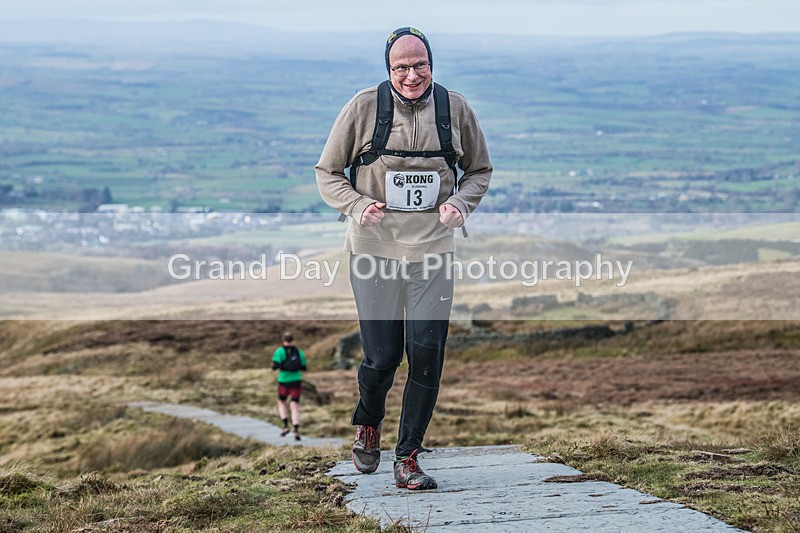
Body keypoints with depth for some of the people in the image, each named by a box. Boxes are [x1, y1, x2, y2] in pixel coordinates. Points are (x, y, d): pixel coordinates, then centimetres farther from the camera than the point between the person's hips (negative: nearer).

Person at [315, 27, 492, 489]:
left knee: (427, 357, -4)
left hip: (433, 250, 2)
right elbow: (327, 173, 5)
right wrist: (358, 205, -13)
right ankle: (368, 424, 32)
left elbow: (480, 170, 16)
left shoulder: (456, 109, 3)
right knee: (381, 357, -1)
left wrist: (461, 203, -4)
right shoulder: (363, 108, -3)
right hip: (375, 251, -1)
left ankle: (409, 458, 10)